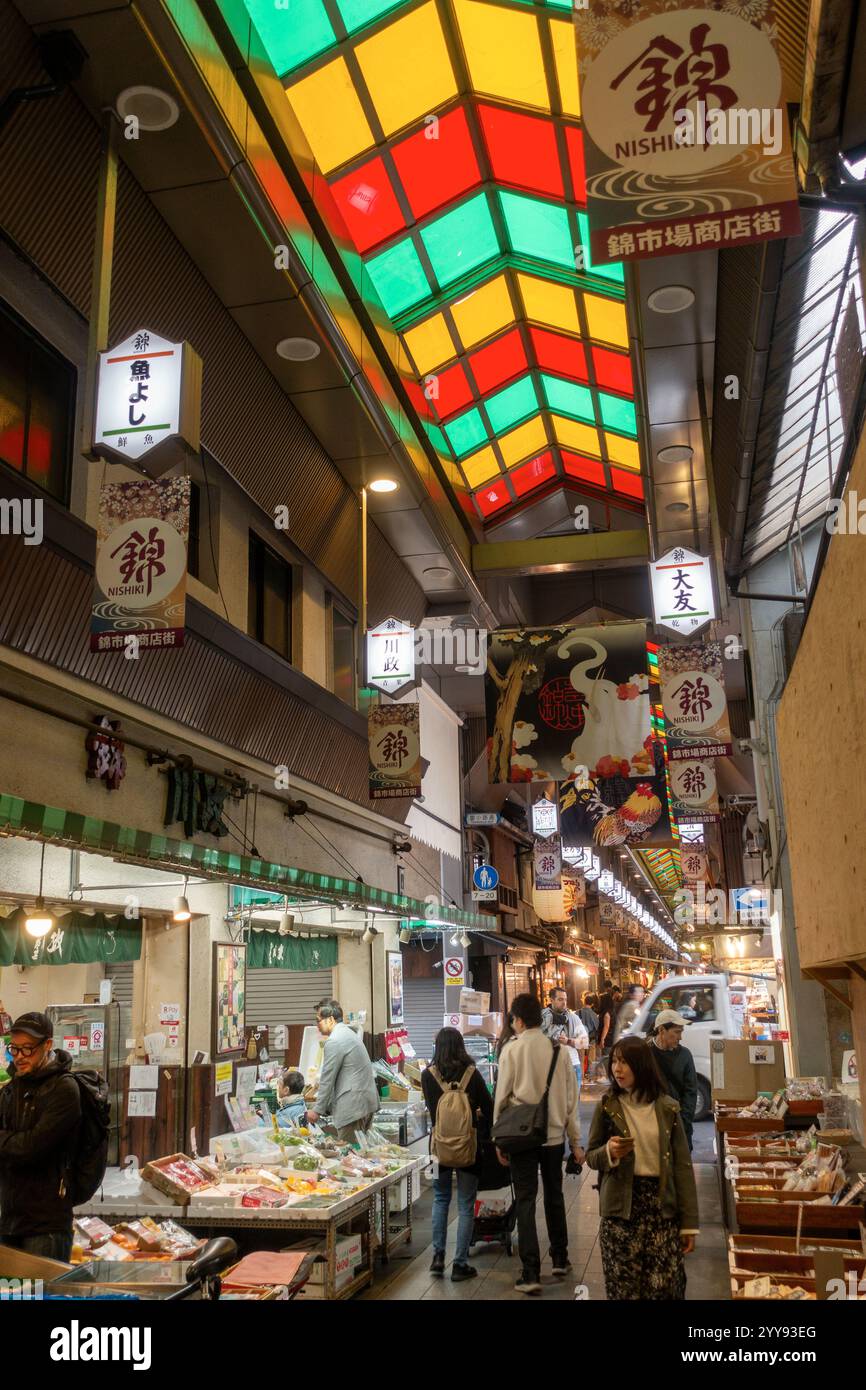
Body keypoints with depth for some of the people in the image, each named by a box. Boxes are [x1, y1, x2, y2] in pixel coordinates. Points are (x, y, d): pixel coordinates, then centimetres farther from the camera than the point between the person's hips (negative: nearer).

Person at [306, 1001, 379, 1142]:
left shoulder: (334, 1041, -14)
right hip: (367, 1099, 10)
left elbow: (328, 1078, -10)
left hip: (353, 1104, -10)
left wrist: (318, 1110, -1)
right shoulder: (348, 1032, 16)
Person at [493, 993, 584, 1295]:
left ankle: (531, 1273, 2)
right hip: (554, 1135, 3)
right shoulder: (560, 1050, -3)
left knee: (526, 1202, 3)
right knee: (554, 1197, 20)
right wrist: (575, 1141, 10)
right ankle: (560, 1259, 31)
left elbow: (501, 1097, -7)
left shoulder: (512, 1050, -10)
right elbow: (570, 1099, 2)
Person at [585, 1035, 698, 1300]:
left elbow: (682, 1165, 2)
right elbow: (591, 1157, 6)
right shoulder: (607, 1106, -2)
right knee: (623, 1286, 3)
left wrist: (689, 1222, 1)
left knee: (666, 1287, 0)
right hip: (621, 1208, 0)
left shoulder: (667, 1107, -1)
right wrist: (609, 1153, -17)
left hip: (662, 1205, 0)